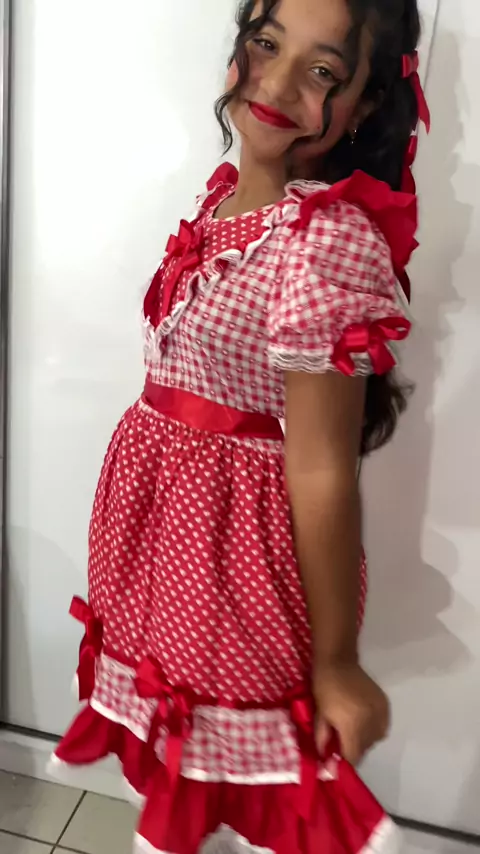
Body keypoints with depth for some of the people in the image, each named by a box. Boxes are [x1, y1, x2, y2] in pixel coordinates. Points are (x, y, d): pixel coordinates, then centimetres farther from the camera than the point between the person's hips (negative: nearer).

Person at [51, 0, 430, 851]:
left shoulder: (330, 241, -24)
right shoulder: (226, 192, 3)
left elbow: (323, 472, -22)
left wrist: (335, 662, -12)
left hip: (236, 543, -7)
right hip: (164, 520, 8)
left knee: (228, 782, 18)